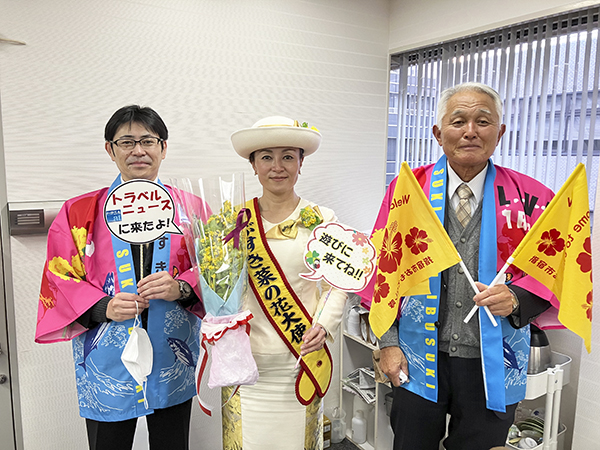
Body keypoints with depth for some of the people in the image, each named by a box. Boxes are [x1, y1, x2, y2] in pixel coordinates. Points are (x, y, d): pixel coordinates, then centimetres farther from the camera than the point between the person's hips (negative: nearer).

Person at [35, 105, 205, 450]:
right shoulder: (79, 212, 2)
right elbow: (60, 278, 1)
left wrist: (180, 288, -18)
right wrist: (103, 307, -16)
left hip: (172, 362, 1)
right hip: (107, 364, 0)